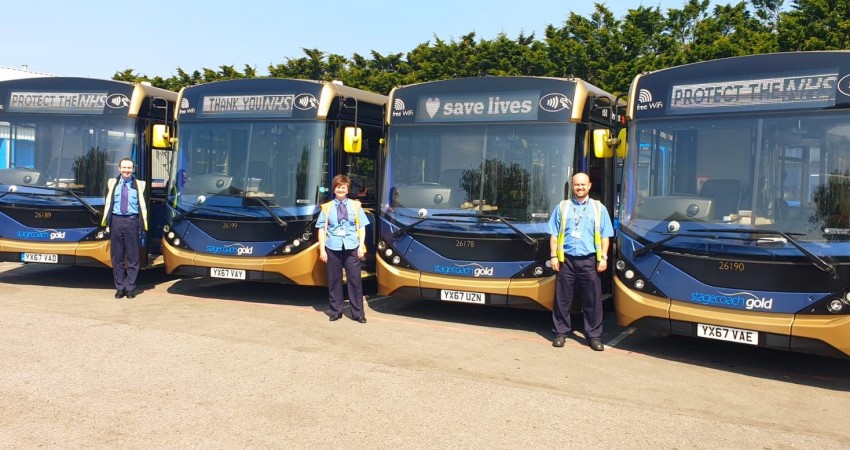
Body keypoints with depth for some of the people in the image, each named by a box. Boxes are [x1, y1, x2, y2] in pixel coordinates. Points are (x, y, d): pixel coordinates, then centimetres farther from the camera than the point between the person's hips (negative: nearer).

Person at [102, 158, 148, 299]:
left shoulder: (138, 184, 6)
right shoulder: (112, 183, 12)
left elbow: (142, 204, 5)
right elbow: (108, 202, 13)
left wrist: (144, 222, -4)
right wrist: (106, 220, 4)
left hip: (132, 221, -2)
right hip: (116, 220, 2)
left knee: (132, 257, 0)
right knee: (117, 257, 5)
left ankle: (130, 288, 8)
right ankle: (119, 287, 12)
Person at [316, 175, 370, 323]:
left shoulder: (355, 205, 7)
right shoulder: (327, 207, 4)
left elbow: (361, 227, 7)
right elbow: (322, 229, 4)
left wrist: (361, 246, -2)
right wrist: (322, 250, -2)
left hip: (352, 248, 0)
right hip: (332, 248, 0)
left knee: (355, 280, 1)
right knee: (334, 280, 6)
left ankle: (358, 313, 8)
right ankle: (336, 311, 17)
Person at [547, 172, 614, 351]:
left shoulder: (599, 208, 10)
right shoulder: (562, 207, 10)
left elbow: (605, 236, 8)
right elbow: (554, 234, 9)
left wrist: (603, 258, -1)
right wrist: (553, 256, 1)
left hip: (589, 260, 0)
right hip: (566, 259, 0)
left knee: (593, 300, 1)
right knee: (562, 299, 4)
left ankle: (594, 336, 10)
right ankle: (561, 333, 15)